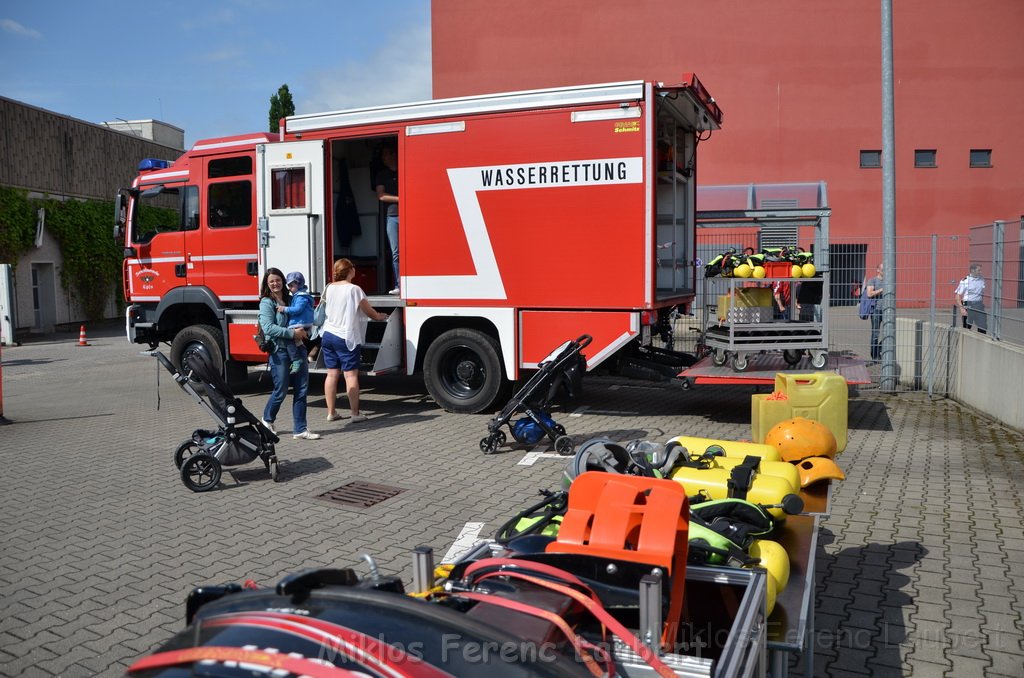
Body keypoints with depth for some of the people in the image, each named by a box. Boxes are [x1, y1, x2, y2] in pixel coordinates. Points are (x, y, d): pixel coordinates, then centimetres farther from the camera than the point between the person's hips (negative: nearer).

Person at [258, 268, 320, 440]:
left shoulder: (291, 299, 14)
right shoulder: (266, 303, -4)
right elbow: (268, 328, -16)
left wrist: (303, 331, 6)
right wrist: (292, 333, -20)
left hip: (297, 348, 6)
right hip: (279, 351, -6)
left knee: (301, 390, 2)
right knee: (281, 391, 2)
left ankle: (300, 429, 7)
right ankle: (268, 420, 29)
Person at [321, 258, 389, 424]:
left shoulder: (329, 288, 6)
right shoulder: (354, 289, -12)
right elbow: (369, 312, -4)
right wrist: (380, 316, 18)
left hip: (328, 335, 6)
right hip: (346, 337, -6)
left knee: (332, 374, 10)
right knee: (351, 374, -2)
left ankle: (331, 412, 14)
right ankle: (355, 414, -1)